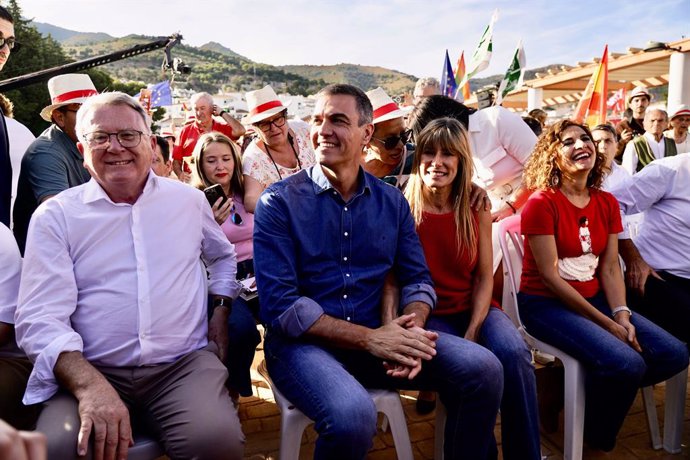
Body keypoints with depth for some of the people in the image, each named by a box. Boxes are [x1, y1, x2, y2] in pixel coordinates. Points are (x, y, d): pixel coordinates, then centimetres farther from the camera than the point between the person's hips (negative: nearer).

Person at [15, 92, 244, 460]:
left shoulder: (189, 199, 10)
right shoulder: (55, 216, 3)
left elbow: (222, 256, 29)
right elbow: (39, 319, -7)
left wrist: (220, 310, 12)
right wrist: (90, 386, -23)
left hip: (184, 364, 1)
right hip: (89, 373, 0)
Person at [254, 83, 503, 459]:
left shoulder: (392, 201, 8)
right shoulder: (279, 202, -6)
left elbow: (417, 278, 8)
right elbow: (279, 303, -14)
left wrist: (411, 329, -15)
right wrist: (368, 338, -21)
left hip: (378, 336, 4)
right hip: (303, 342, -4)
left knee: (483, 369, -12)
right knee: (353, 415, -34)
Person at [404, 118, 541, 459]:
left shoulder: (476, 207, 1)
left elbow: (484, 276, 1)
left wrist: (473, 333, -11)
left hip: (475, 307, 3)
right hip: (430, 313, -2)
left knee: (514, 353, -26)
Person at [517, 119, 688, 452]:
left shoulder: (607, 203, 7)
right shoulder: (541, 203, -14)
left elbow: (610, 268, 5)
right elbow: (550, 277, -17)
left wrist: (622, 315, -13)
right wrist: (606, 324, -16)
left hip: (594, 298, 8)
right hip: (545, 303, -7)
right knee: (626, 363, -25)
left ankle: (581, 390, 11)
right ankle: (597, 440, 5)